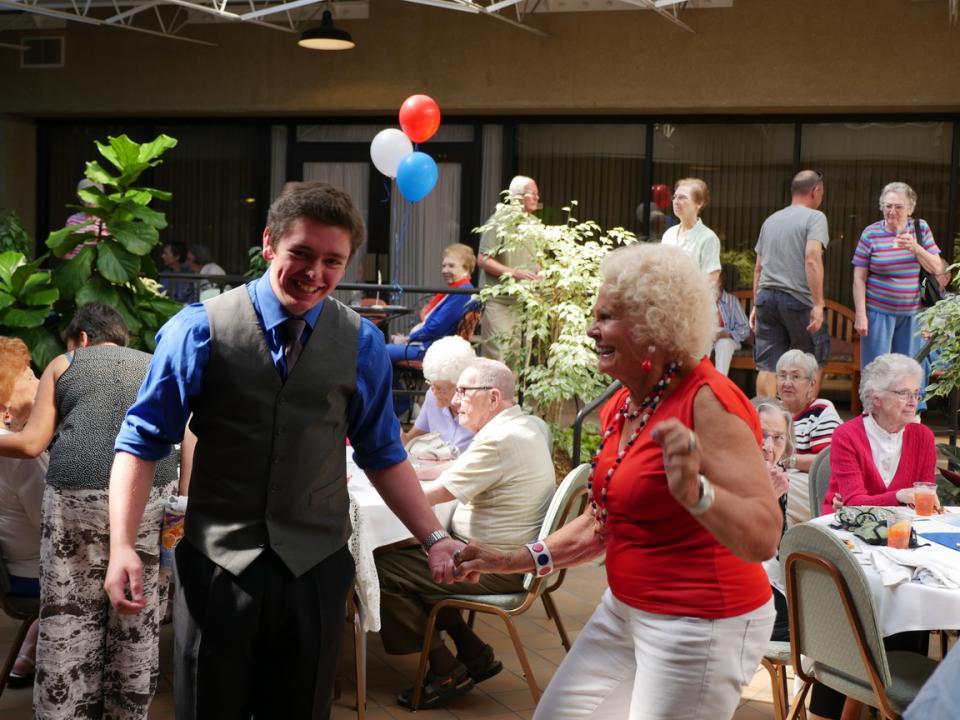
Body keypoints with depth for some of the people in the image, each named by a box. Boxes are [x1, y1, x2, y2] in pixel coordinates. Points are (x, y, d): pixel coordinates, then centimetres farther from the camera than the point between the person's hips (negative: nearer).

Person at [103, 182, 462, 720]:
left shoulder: (362, 343, -1)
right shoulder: (200, 330, -7)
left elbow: (382, 453, 9)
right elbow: (143, 440, -3)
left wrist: (434, 537, 1)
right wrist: (122, 545, -13)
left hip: (316, 567, 2)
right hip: (217, 564, -1)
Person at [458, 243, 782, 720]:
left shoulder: (707, 403, -20)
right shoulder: (620, 406, 6)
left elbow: (764, 538, -28)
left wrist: (694, 492, -46)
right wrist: (518, 561, 12)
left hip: (700, 627, -8)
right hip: (624, 610, 9)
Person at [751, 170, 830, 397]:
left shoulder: (771, 220, 18)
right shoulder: (815, 217, -2)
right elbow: (812, 258, -16)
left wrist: (756, 305, 26)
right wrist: (818, 304, -18)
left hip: (766, 297, 5)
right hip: (798, 299, -5)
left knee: (767, 366, 3)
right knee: (813, 362, 9)